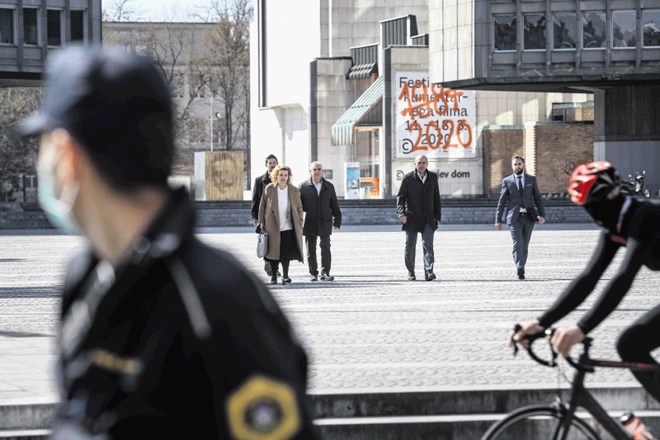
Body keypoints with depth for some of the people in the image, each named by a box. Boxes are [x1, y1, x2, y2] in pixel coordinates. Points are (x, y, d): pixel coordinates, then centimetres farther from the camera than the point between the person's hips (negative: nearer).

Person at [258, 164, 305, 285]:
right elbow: (262, 207, 5)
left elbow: (299, 209, 8)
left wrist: (300, 225, 2)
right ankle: (273, 276, 18)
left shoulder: (294, 191, 1)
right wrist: (261, 223, 2)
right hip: (273, 228, 0)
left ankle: (285, 275, 3)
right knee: (273, 252, 5)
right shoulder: (269, 189, 0)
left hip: (288, 228, 0)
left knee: (286, 253, -8)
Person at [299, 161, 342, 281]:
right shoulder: (303, 187, 3)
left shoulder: (329, 187, 10)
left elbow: (334, 206, 13)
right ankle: (313, 274, 12)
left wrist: (337, 220, 7)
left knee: (326, 248, -5)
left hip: (325, 222, 1)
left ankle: (325, 273, -2)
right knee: (311, 249, 4)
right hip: (309, 223, -1)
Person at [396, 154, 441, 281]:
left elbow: (436, 198, 12)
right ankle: (411, 273, 19)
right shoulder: (408, 178, -1)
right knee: (410, 247, 6)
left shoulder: (433, 177, 8)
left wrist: (437, 216, 8)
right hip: (412, 218, -1)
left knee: (428, 245, -12)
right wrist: (401, 213, -16)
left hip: (428, 219, 1)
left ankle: (428, 272, -19)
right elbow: (400, 197, -2)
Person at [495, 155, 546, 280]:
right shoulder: (507, 181, 6)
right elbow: (501, 201, 6)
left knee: (524, 246, 6)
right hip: (514, 218, -2)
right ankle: (520, 269, -30)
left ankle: (521, 269, 14)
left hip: (528, 217, 2)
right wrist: (498, 219, 1)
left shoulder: (531, 179, 10)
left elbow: (538, 198, 9)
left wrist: (542, 214, -1)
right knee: (518, 244, -17)